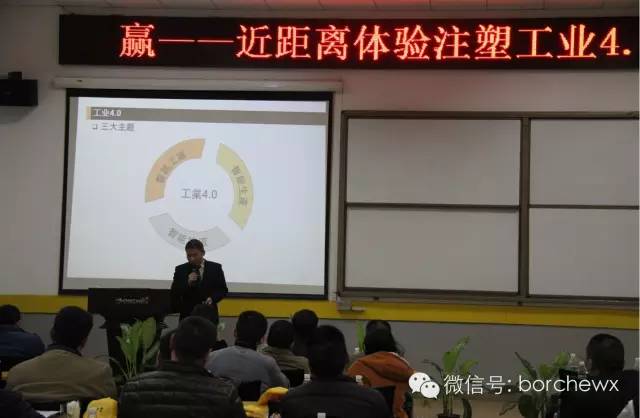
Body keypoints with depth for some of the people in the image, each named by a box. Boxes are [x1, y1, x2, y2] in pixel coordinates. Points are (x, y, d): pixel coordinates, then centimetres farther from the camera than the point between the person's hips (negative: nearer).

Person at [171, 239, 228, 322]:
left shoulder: (215, 268, 5)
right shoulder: (180, 270, 5)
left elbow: (223, 290, 8)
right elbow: (174, 293, 1)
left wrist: (212, 298, -11)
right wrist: (187, 283, -15)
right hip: (187, 315, 0)